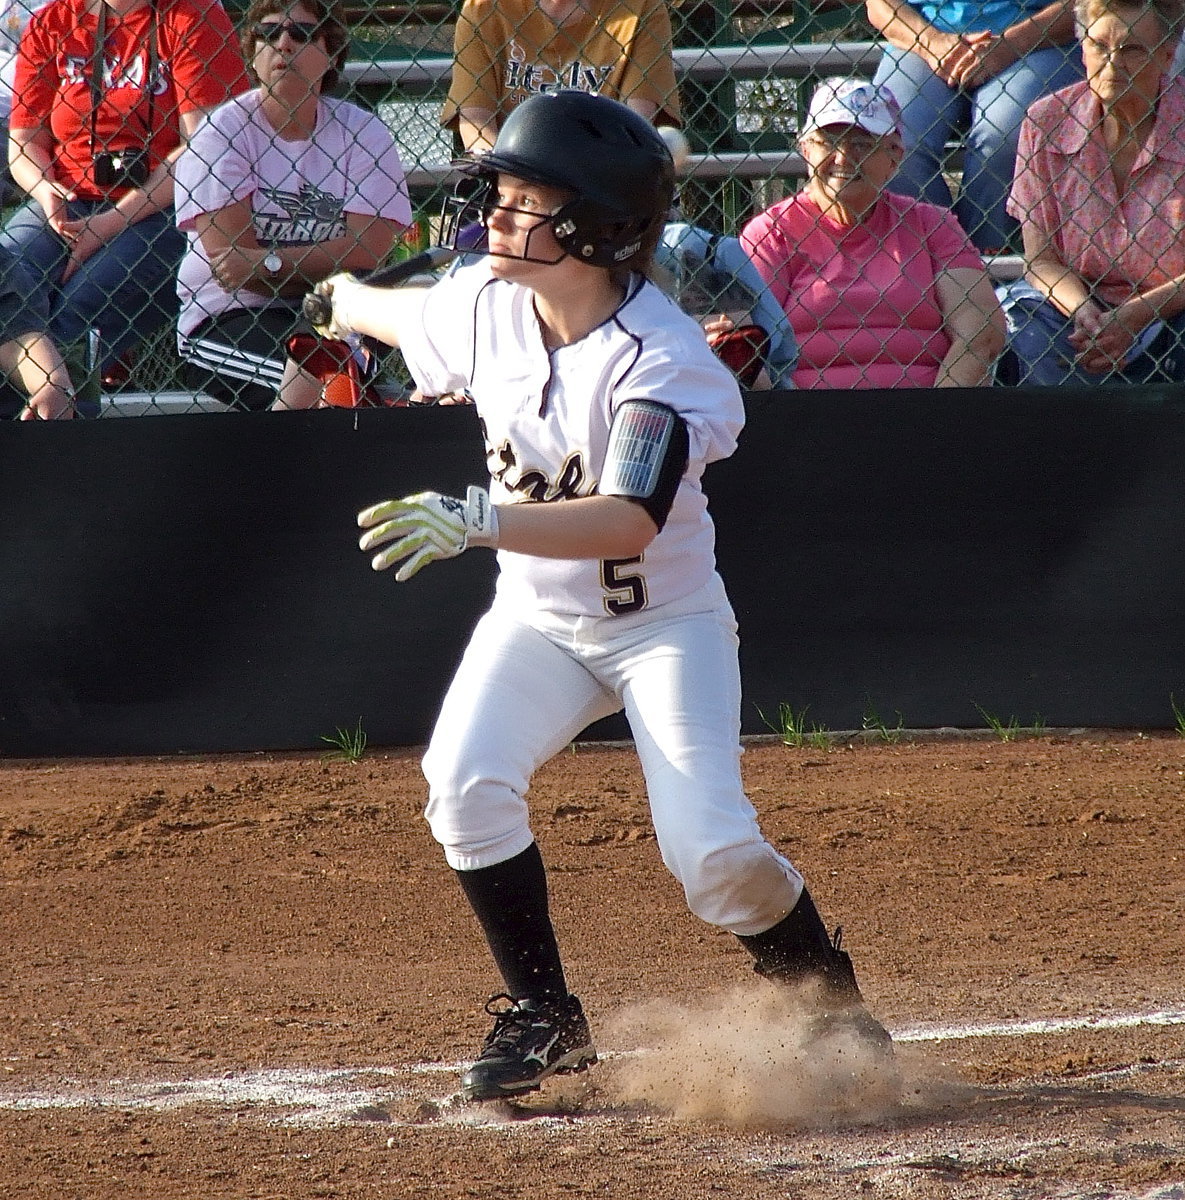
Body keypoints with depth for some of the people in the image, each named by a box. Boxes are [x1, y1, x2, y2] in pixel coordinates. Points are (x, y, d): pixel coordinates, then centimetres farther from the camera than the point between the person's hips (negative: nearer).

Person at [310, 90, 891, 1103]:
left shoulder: (663, 359, -28)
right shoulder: (483, 304, -10)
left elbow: (629, 523, -41)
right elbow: (404, 317, 17)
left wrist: (478, 520, -53)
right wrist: (347, 300, 40)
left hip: (666, 622, -5)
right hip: (536, 616, 5)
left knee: (712, 850, -18)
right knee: (467, 788, -21)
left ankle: (829, 1000, 12)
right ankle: (541, 1018, -2)